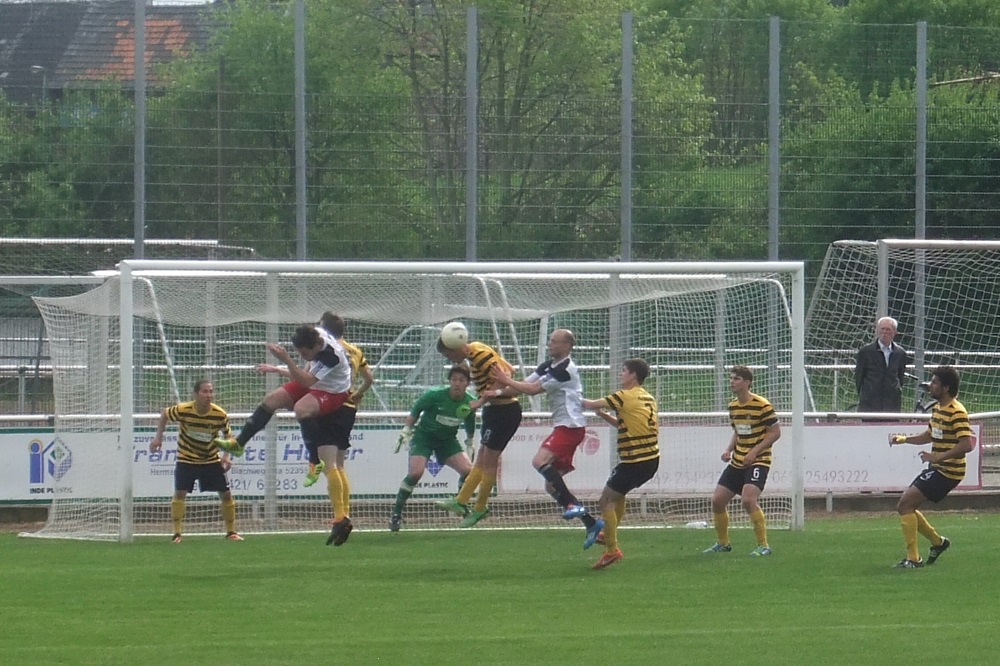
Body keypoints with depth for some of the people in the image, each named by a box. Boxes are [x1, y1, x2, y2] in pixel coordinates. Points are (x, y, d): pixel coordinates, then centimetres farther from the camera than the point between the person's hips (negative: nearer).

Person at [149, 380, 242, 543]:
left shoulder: (220, 415, -19)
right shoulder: (183, 410, -23)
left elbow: (227, 435, 0)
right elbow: (164, 415, -1)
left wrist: (226, 456, -13)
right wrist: (158, 437, -6)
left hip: (211, 460, 2)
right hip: (186, 459, -2)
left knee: (226, 493, 0)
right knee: (180, 492, -14)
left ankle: (231, 532, 15)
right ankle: (177, 534, -5)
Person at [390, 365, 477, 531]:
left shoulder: (470, 403, -9)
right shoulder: (435, 395, -21)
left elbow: (470, 424, 11)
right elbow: (415, 410, -6)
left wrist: (469, 444, 17)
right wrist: (406, 431, -6)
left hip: (447, 439, 4)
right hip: (424, 436, -4)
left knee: (468, 470, -13)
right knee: (415, 472, -22)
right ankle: (396, 513, -10)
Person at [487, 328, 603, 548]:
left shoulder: (566, 370, -14)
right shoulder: (548, 367, 14)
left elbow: (533, 389, -14)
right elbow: (524, 385, 9)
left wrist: (507, 381, -5)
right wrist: (499, 392, -7)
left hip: (571, 425, -10)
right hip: (563, 426, 10)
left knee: (540, 461, -28)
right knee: (552, 485, 6)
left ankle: (571, 504, -23)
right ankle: (591, 523, 10)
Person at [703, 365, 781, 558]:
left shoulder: (762, 405, -14)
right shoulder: (733, 406, 9)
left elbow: (775, 432, -11)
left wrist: (754, 452, -18)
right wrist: (729, 450, 4)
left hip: (758, 461, -8)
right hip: (737, 461, 8)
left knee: (748, 499, -25)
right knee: (717, 500, 3)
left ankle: (763, 546, -14)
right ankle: (723, 543, 22)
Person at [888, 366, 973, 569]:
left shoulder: (957, 412, -19)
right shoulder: (937, 408, 12)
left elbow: (967, 444, -27)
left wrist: (938, 456, -30)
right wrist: (904, 439, 13)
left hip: (947, 472, -10)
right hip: (936, 469, 10)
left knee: (905, 504, -15)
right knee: (905, 506, 13)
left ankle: (913, 558, -10)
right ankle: (938, 542, 31)